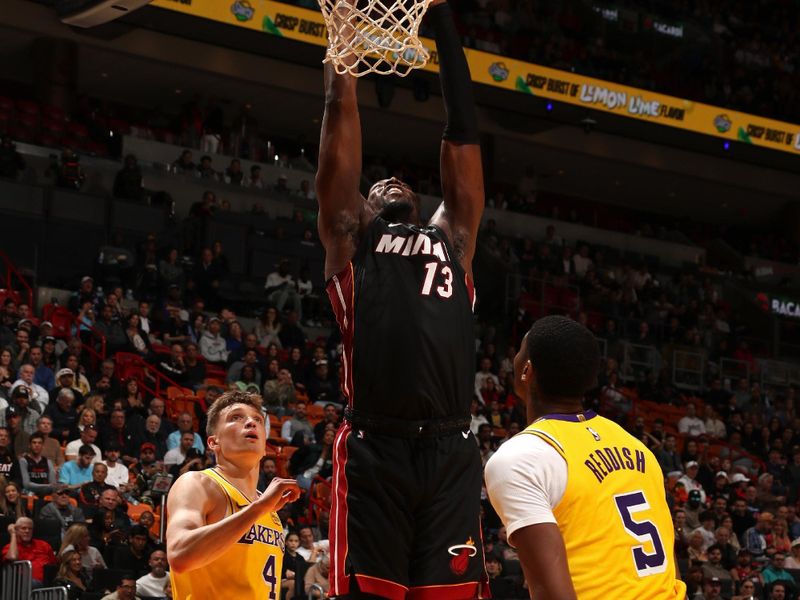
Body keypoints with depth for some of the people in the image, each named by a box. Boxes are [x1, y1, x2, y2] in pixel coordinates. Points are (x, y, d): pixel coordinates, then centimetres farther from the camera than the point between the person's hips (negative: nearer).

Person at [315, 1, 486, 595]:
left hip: (450, 453, 3)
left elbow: (464, 136, 23)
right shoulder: (350, 241, 17)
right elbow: (341, 119, 17)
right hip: (373, 450, -3)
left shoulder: (452, 238, 25)